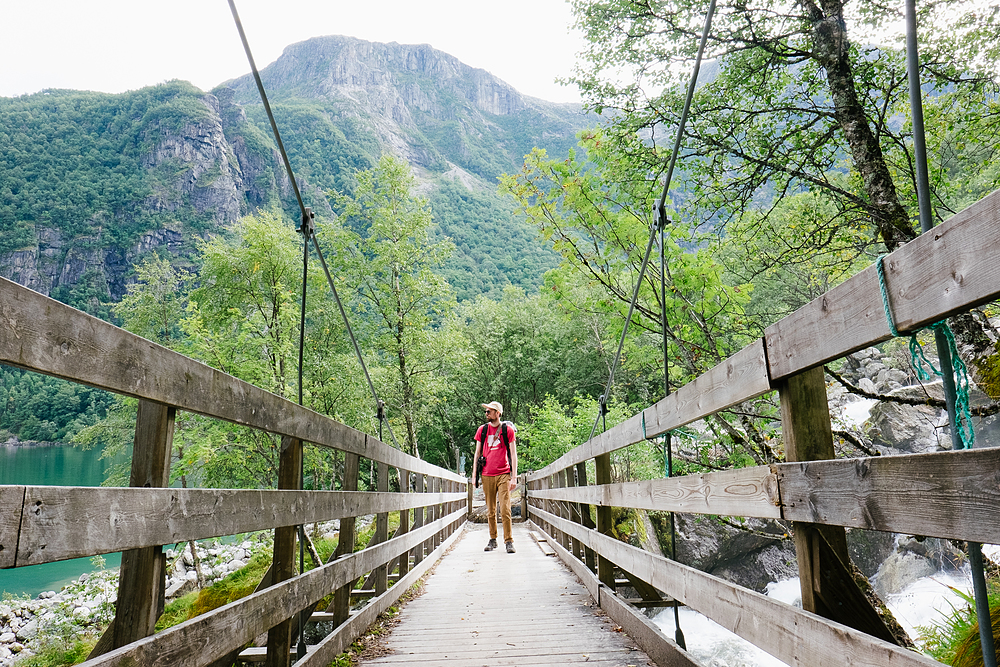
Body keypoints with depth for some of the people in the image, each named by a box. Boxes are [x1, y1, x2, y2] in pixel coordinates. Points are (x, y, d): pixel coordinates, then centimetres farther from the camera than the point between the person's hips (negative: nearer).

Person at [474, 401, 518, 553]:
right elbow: (477, 453, 15)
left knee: (505, 510, -8)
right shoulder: (482, 430, 9)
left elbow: (513, 454, 1)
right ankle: (493, 540, 20)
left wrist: (514, 477, -5)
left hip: (503, 475, -3)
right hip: (487, 475, 3)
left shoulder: (508, 429, 1)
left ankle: (509, 541, 0)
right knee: (490, 511, 8)